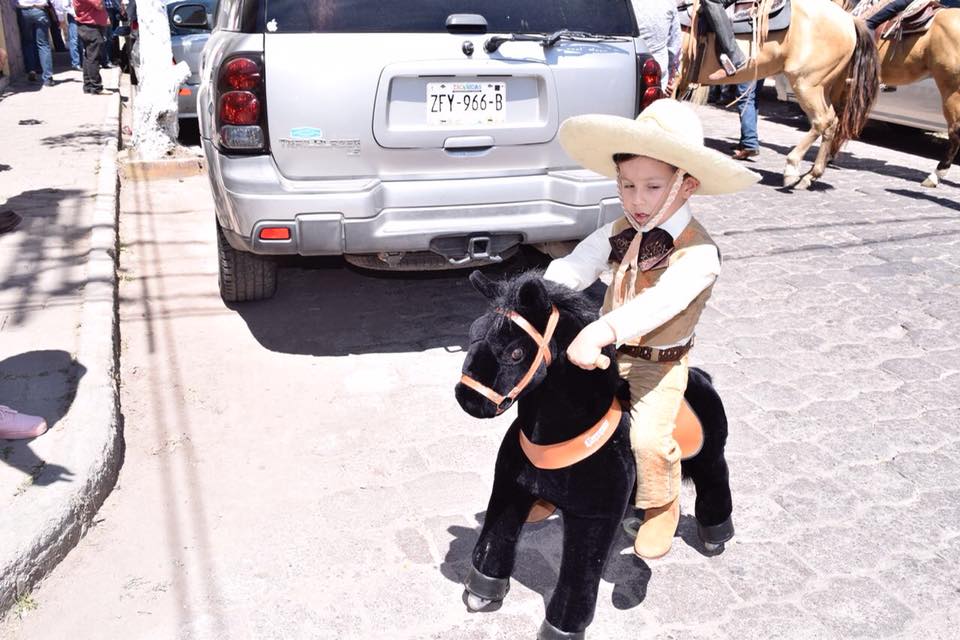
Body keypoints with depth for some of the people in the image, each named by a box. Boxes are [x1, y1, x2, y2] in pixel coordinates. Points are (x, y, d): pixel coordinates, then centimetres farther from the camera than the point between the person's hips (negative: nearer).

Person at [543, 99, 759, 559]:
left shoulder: (698, 252, -21)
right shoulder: (620, 232, -1)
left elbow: (661, 301, -38)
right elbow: (573, 268, -10)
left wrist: (601, 331, -53)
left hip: (659, 362, -5)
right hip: (609, 350, 6)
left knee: (648, 438, -21)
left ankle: (661, 505, 11)